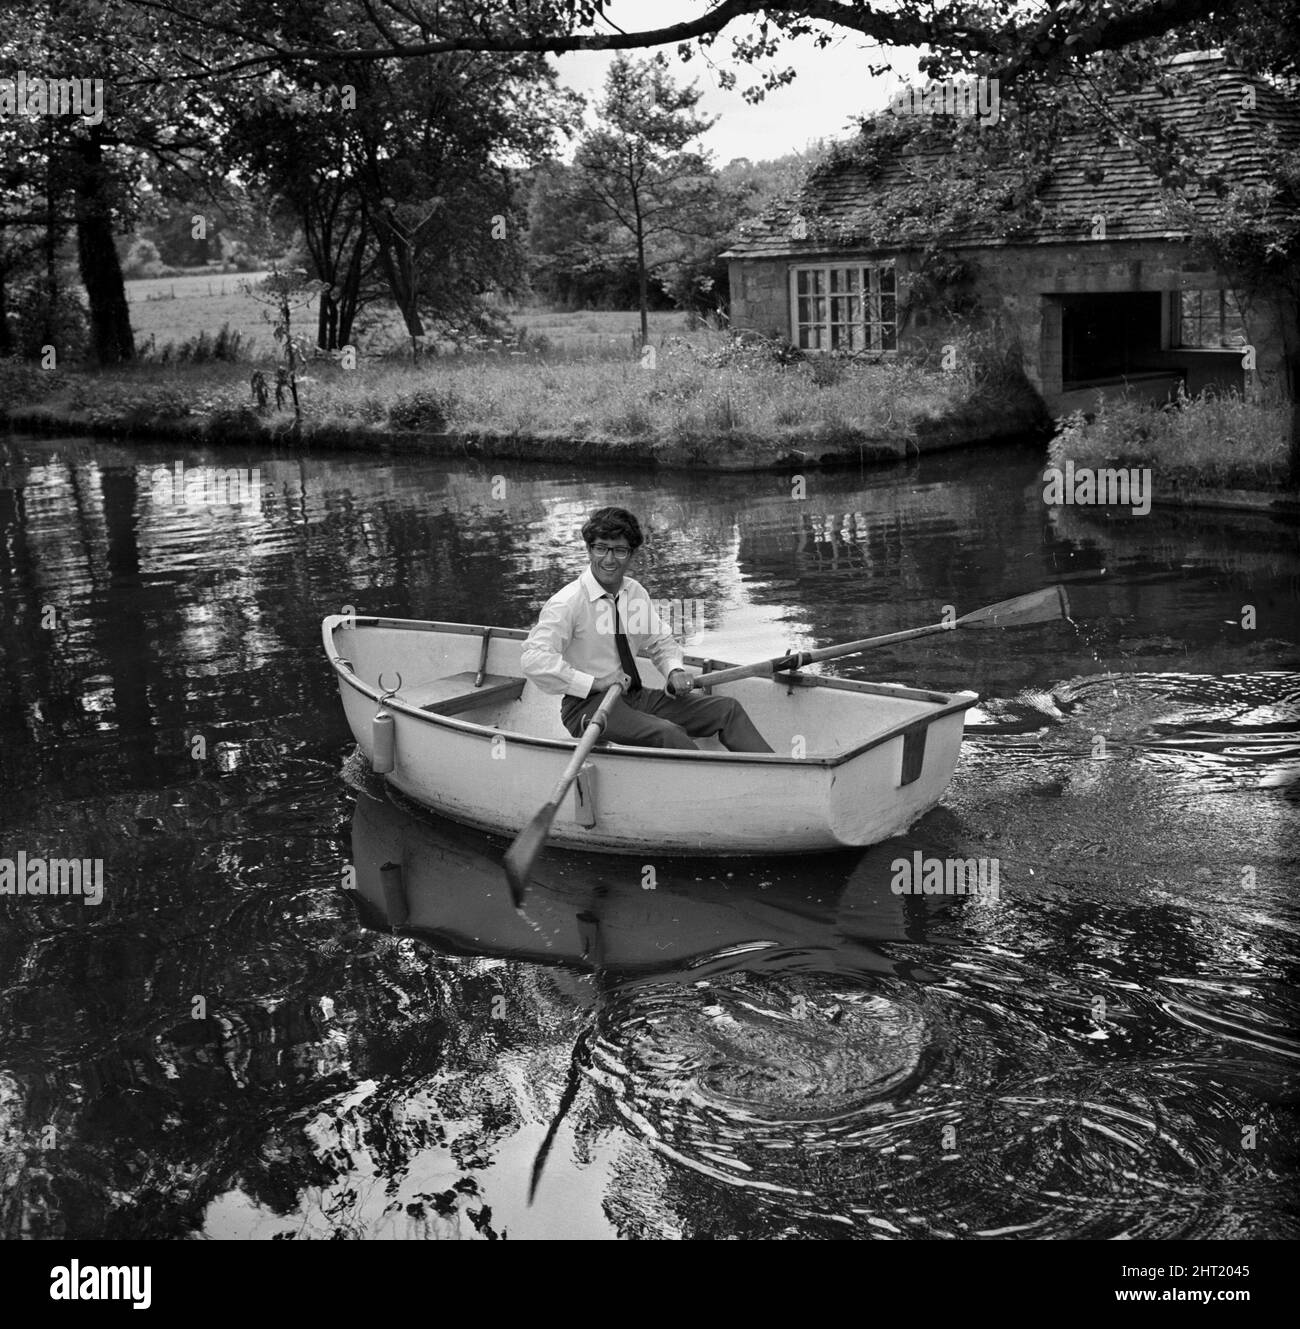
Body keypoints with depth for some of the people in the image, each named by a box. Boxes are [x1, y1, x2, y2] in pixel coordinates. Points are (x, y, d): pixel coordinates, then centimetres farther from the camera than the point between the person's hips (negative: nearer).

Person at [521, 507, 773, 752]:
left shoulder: (636, 593, 7)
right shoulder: (568, 602, -14)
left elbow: (661, 642, 20)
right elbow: (534, 659, -24)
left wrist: (674, 671, -2)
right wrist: (593, 683, -25)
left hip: (636, 697, 8)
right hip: (588, 705, -7)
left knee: (728, 709, -6)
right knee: (667, 733, -34)